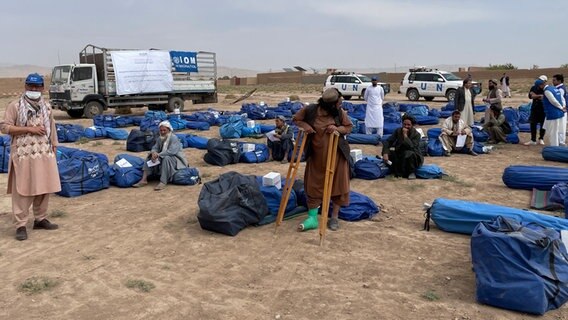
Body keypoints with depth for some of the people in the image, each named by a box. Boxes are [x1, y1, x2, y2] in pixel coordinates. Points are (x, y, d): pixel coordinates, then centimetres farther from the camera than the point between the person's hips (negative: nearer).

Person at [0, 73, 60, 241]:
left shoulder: (46, 106, 11)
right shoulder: (15, 106, -4)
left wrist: (54, 148, 14)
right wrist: (29, 129, -14)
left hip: (44, 154, 5)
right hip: (24, 155, -5)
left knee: (44, 187, 9)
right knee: (22, 190, -2)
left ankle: (40, 219, 23)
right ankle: (20, 225, 2)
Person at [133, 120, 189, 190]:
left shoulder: (174, 138, -16)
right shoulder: (160, 139, 7)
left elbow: (171, 151, -29)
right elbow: (155, 148, 5)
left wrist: (158, 155, -31)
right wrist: (153, 153, -21)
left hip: (175, 159, -7)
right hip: (163, 158, 7)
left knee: (166, 158, -37)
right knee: (150, 157, -8)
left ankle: (163, 182, -44)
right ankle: (144, 179, -17)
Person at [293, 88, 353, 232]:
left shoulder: (340, 113, -9)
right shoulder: (310, 110, -13)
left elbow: (349, 127, 2)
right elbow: (296, 119, 3)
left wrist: (337, 129, -19)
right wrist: (305, 125, -18)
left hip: (337, 155, 0)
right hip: (316, 156, 0)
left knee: (337, 185, 6)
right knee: (313, 186, 4)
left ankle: (334, 218, 20)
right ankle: (312, 218, 14)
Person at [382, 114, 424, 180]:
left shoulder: (416, 134, -15)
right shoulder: (398, 131, -5)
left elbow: (411, 147, -31)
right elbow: (388, 141, -12)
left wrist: (405, 135, -30)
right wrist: (385, 153, -27)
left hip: (413, 157, -3)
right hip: (400, 156, 4)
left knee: (408, 153, -36)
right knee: (389, 153, -23)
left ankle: (412, 172, -11)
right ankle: (398, 172, -4)